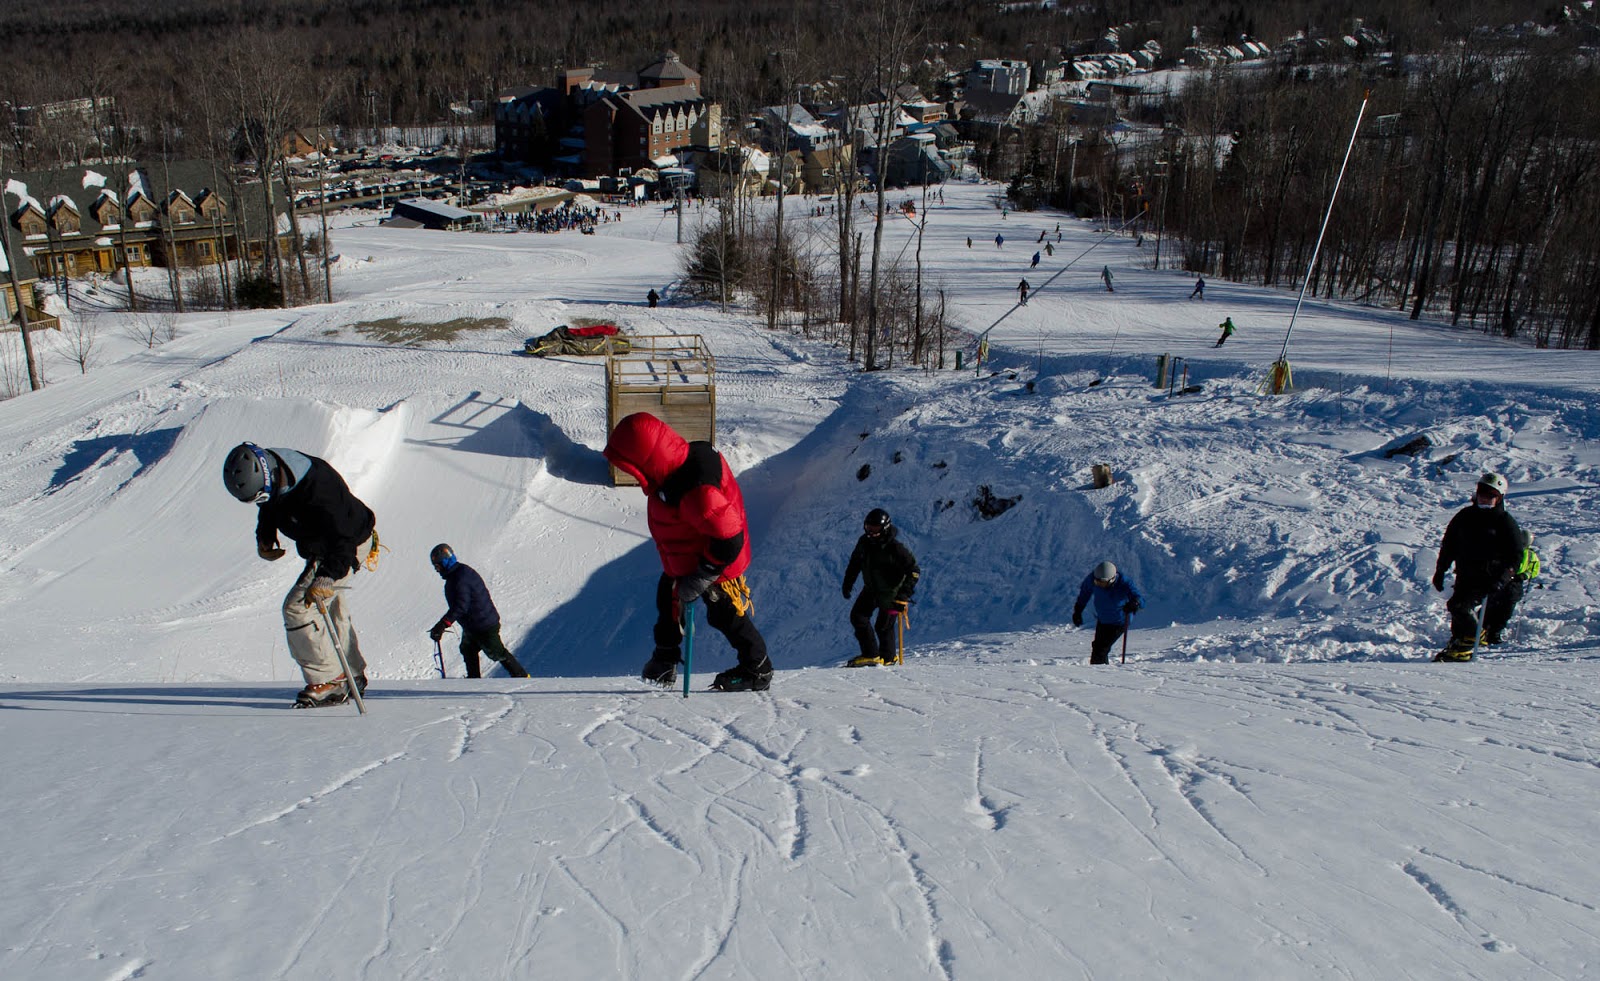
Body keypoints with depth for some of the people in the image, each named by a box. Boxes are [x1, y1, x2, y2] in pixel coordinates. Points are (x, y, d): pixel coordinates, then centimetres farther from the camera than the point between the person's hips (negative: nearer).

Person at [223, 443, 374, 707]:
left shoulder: (316, 489, -40)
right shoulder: (270, 476, -14)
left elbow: (343, 538, -39)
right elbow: (268, 507, 12)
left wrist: (327, 578, -49)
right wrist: (264, 539, 3)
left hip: (348, 547, -9)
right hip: (318, 550, 9)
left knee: (298, 607, -16)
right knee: (330, 609, 21)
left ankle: (329, 682, -7)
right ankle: (353, 675, 37)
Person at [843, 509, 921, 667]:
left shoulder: (895, 548, -25)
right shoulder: (864, 542, -7)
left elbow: (914, 571, -21)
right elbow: (855, 562, 13)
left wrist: (904, 593, -29)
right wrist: (848, 582, 12)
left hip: (890, 593, -6)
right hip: (871, 589, 6)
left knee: (883, 626, -2)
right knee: (858, 616, 0)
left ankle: (887, 657, 16)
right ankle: (871, 655, 9)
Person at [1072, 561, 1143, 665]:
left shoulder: (1124, 583, -31)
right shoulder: (1093, 578, -21)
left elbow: (1141, 601, -34)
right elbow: (1085, 592, 0)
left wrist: (1135, 603, -59)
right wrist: (1078, 610, 6)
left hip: (1119, 622, -5)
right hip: (1101, 620, 5)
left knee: (1100, 649, -14)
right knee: (1097, 646, 19)